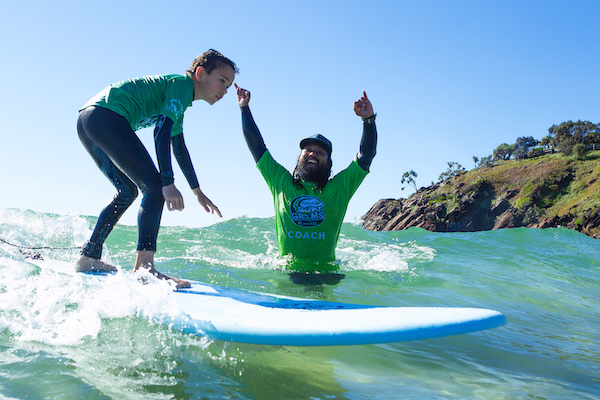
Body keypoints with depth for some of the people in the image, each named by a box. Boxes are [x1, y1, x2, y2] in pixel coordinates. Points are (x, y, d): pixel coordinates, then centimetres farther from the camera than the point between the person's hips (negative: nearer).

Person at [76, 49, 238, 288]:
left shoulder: (179, 100, 26)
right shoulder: (182, 84, -4)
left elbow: (179, 148, 34)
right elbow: (162, 131, -18)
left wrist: (197, 191, 39)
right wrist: (168, 183, -24)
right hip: (106, 116, -11)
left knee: (128, 191, 19)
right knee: (154, 186, -15)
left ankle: (89, 258, 22)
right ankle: (143, 266, -23)